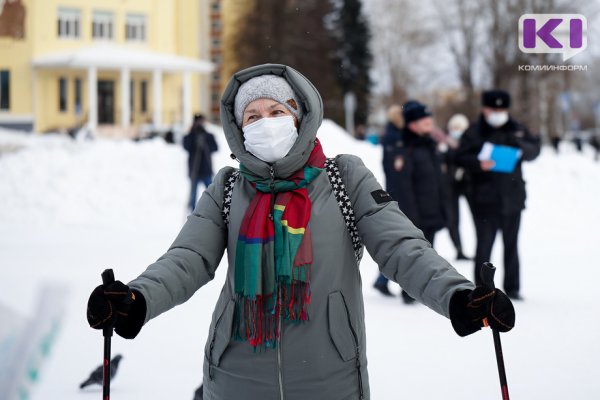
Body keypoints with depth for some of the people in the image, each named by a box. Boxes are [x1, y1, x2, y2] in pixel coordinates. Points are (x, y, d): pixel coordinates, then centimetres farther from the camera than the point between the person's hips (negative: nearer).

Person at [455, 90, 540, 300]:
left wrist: (520, 145, -17)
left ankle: (512, 287, 18)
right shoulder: (474, 132, 0)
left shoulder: (516, 130, 9)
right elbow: (461, 157, -4)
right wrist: (478, 164, -23)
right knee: (484, 245, -3)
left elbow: (534, 150, 5)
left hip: (512, 198, 3)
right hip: (484, 199, -3)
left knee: (511, 245, 9)